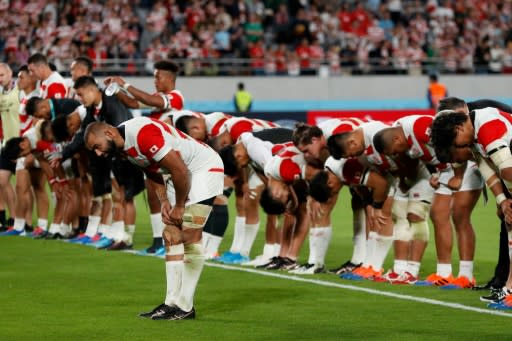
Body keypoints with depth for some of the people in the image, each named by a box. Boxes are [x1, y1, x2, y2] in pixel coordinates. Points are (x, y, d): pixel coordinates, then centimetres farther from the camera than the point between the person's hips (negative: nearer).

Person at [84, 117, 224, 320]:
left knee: (190, 234, -14)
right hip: (183, 174, 10)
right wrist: (164, 202, -2)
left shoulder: (142, 133, -27)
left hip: (204, 167, -10)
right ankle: (172, 302, 6)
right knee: (171, 235, 5)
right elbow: (153, 173, 15)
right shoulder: (124, 149, 3)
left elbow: (179, 169, -26)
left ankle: (185, 307, -11)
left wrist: (179, 206, -14)